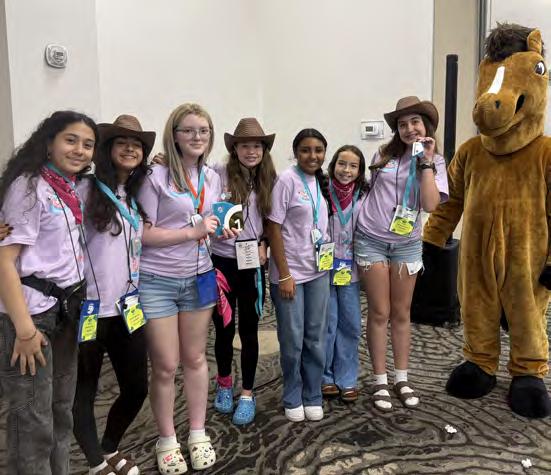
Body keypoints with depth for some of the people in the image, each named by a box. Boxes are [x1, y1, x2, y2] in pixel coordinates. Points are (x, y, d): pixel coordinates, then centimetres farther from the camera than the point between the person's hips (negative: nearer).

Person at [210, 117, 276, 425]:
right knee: (224, 327, 12)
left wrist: (264, 245, -3)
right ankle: (224, 382, 37)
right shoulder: (219, 175, -8)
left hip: (253, 264, 2)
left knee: (249, 329, 8)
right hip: (222, 261, -2)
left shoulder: (268, 180, 5)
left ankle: (248, 394, 23)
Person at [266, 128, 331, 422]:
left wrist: (327, 261, 8)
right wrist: (284, 275, -15)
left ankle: (312, 397, 27)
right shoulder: (288, 180, -11)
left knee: (316, 337, 11)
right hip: (290, 272, -5)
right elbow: (274, 228, -13)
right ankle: (293, 399, 24)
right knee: (292, 339, 5)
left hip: (318, 271, 6)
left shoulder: (320, 181, 7)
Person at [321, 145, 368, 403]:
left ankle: (346, 379, 23)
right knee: (327, 323, 4)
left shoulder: (363, 197, 0)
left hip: (350, 269, 3)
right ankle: (325, 377, 22)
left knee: (351, 324, 8)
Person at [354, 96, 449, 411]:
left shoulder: (435, 162, -1)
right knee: (379, 313, 3)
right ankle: (380, 382, 14)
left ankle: (402, 379, 23)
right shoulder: (385, 154, 1)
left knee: (401, 313, 9)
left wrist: (426, 161, -16)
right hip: (371, 240, 0)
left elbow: (430, 204, -16)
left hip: (406, 244, 0)